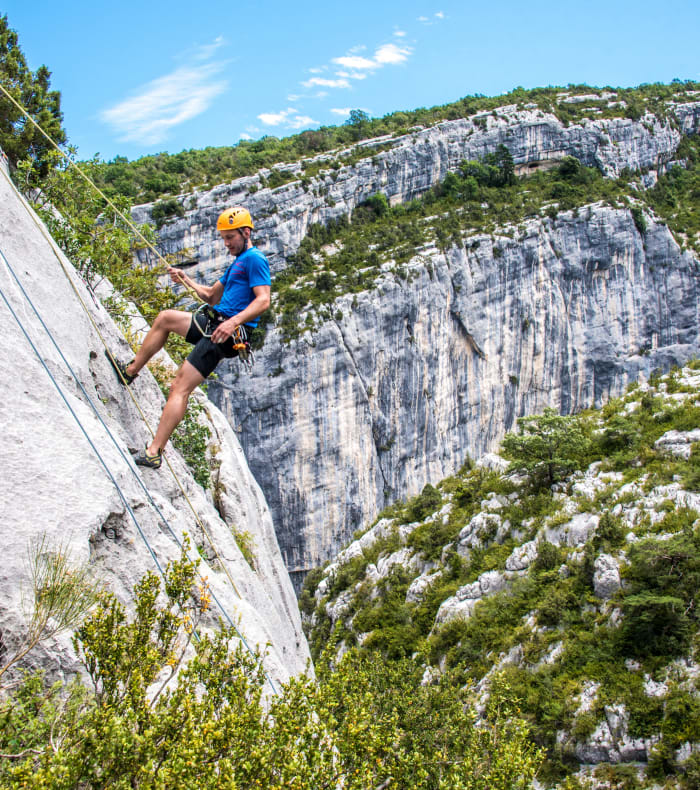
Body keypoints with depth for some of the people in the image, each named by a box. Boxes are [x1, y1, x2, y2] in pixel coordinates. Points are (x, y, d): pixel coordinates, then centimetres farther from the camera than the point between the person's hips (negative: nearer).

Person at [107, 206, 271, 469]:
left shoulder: (254, 259, -8)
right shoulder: (238, 262, 23)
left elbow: (263, 300, -20)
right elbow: (212, 296, 30)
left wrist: (235, 321, -32)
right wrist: (186, 281, 16)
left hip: (227, 333, -10)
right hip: (215, 324, 10)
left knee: (181, 388, -14)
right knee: (164, 318, 22)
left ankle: (154, 452, -16)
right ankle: (130, 371, 26)